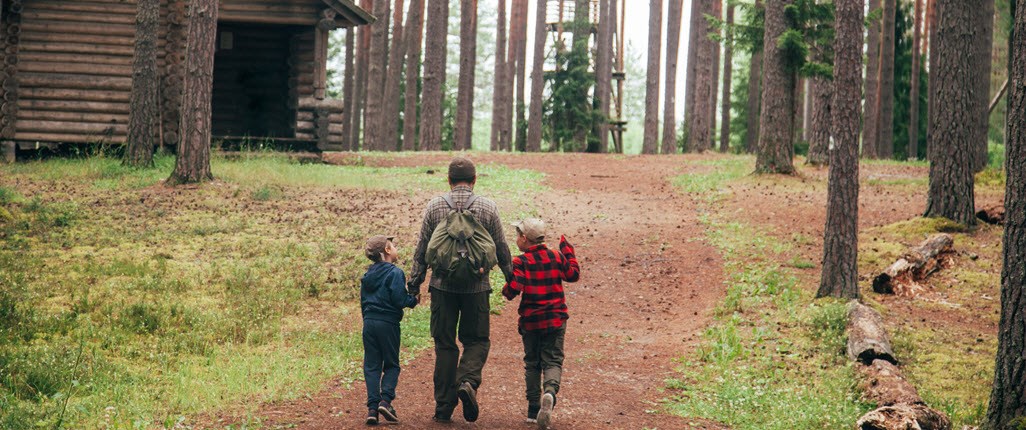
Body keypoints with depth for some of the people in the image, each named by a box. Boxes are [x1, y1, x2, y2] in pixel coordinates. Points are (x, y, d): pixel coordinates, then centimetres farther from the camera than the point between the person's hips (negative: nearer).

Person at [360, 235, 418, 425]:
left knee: (371, 366, 5)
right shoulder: (395, 273, -9)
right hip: (388, 324, -5)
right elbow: (399, 300, -16)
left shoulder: (368, 275, 12)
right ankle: (385, 400, -11)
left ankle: (372, 407, -4)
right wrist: (413, 300, 3)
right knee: (391, 365, 7)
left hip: (369, 323, 5)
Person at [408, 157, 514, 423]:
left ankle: (444, 407, 8)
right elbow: (501, 249, 7)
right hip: (476, 287, -1)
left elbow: (422, 250, 3)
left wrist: (414, 284, 10)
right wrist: (511, 277, 20)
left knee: (445, 344, 8)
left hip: (443, 286, 1)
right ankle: (468, 381, -17)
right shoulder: (487, 208, 0)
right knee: (477, 340, 11)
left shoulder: (434, 206, 2)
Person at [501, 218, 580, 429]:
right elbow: (574, 274, 17)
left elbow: (513, 289, -19)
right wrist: (568, 250, 27)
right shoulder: (556, 257, 1)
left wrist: (506, 291, 4)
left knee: (532, 363, 12)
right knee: (552, 361, 2)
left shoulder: (520, 262, -10)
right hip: (555, 320, 1)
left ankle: (533, 410, 12)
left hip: (530, 322, -1)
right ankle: (550, 392, -29)